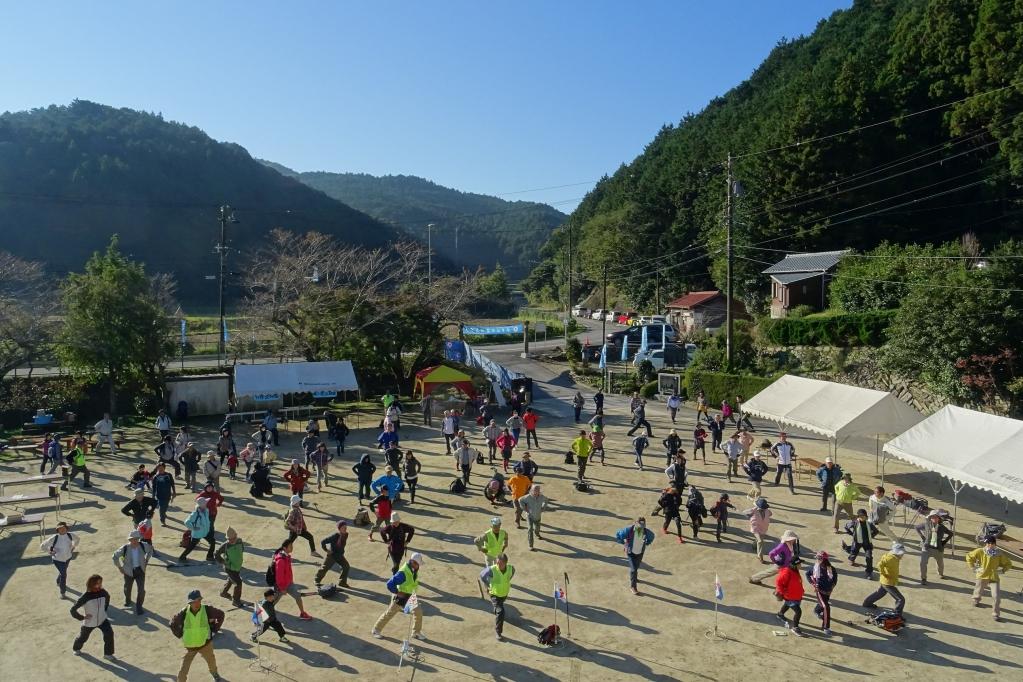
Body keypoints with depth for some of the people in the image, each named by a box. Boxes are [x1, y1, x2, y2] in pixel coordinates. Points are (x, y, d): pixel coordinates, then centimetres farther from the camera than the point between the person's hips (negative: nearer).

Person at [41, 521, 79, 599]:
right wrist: (50, 552, -15)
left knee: (62, 572, 28)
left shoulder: (70, 535, -15)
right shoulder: (54, 538, -26)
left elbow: (77, 538, 9)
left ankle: (58, 582, 60)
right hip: (58, 559, -5)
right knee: (63, 574, -7)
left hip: (68, 557, 5)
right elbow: (42, 546, -15)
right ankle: (63, 592, 11)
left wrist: (73, 547, 1)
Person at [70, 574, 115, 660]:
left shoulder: (103, 592, -13)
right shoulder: (86, 596, -26)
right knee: (83, 637, 21)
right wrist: (81, 617, -16)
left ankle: (108, 653, 0)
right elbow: (73, 610, -20)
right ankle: (76, 649, 55)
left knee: (109, 634, -16)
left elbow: (107, 597, 13)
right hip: (89, 622, -2)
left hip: (102, 619, 2)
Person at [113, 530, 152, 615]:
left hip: (140, 570, 0)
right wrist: (119, 567, -3)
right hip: (129, 571, 0)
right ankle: (127, 600, 54)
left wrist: (146, 560, 5)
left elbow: (150, 549, 7)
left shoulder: (143, 546, -16)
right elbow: (115, 556, -5)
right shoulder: (125, 548, -21)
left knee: (141, 590, -7)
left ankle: (138, 607, 13)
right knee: (127, 588, 20)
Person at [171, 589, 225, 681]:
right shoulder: (183, 613, -18)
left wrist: (214, 629, -1)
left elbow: (220, 614, -2)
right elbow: (173, 624, 0)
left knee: (211, 661, 24)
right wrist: (180, 635, -3)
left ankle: (214, 672, 55)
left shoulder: (207, 610, -18)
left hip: (205, 643, 1)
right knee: (182, 671, -4)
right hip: (189, 646, -1)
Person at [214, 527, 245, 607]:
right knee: (238, 582, -9)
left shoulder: (240, 541, -11)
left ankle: (223, 592, 53)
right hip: (230, 568, -6)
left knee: (230, 580, 27)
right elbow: (216, 555, -12)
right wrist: (223, 562, -14)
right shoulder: (225, 546, -24)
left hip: (238, 567, 6)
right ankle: (236, 601, 7)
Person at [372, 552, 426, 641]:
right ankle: (376, 630, 26)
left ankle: (416, 632, 22)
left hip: (409, 596, 7)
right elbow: (390, 584, -33)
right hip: (400, 597, -7)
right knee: (389, 613, 7)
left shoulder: (414, 570, -6)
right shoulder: (403, 573, -33)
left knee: (418, 611, 5)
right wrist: (397, 592, -23)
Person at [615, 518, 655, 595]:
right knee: (633, 568, -5)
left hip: (640, 552, 4)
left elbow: (651, 536, 4)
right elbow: (618, 535, -16)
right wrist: (624, 544, -11)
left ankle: (633, 577, 55)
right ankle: (633, 586, 13)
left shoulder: (646, 531, -22)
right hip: (631, 552, -3)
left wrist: (646, 544, 1)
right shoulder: (629, 530, -30)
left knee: (637, 566, 24)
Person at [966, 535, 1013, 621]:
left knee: (996, 596, -12)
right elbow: (969, 556, 0)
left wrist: (1002, 570, -5)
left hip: (994, 577, 0)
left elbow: (1008, 564, 8)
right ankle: (976, 601, 53)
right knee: (979, 592, 17)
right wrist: (973, 567, -4)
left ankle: (996, 614, 4)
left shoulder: (999, 554, -8)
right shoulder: (980, 551, -12)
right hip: (982, 576, 0)